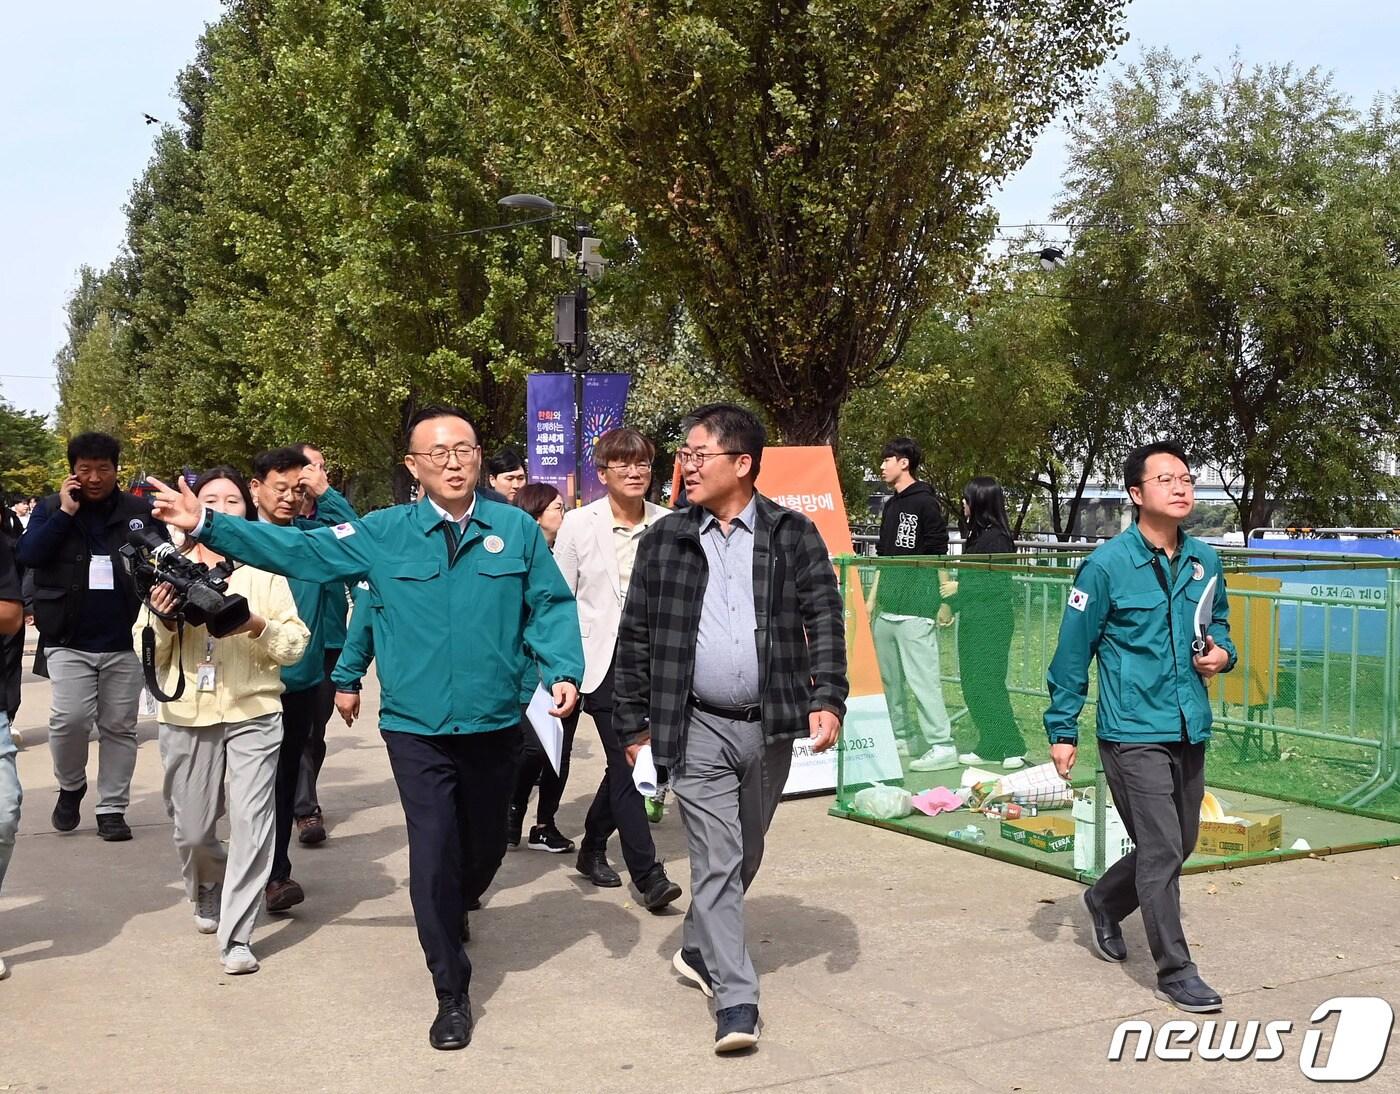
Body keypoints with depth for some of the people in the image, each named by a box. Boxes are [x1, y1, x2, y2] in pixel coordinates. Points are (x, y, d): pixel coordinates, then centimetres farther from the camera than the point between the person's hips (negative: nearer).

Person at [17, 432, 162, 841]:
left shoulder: (140, 510, 2)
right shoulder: (52, 507, 3)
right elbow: (27, 556, -9)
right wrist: (65, 512, -15)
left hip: (125, 641, 1)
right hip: (69, 641, -1)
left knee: (119, 727, 7)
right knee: (70, 719, -13)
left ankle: (112, 808, 19)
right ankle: (70, 786, 15)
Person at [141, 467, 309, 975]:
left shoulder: (265, 569, 5)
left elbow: (296, 644, 1)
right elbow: (145, 653, 8)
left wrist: (258, 626, -17)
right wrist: (163, 621, -12)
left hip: (253, 713, -2)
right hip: (185, 716, 2)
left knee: (251, 822, -12)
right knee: (191, 831, 9)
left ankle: (236, 937, -3)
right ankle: (207, 893, 41)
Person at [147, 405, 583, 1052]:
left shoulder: (517, 530, 0)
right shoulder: (382, 535, -1)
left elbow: (551, 607, 2)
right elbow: (297, 551, -3)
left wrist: (563, 671, -13)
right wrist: (205, 525, -9)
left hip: (495, 725, 2)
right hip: (417, 728, -2)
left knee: (485, 847, 19)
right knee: (433, 853, -4)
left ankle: (451, 916, 53)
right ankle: (452, 994, 13)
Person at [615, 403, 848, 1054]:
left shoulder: (793, 536, 1)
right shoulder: (665, 540, 2)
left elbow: (825, 620, -2)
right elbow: (636, 634, 5)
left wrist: (827, 697, -14)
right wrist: (632, 720, 4)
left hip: (769, 726, 2)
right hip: (698, 727, -1)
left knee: (745, 856, 16)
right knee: (716, 860, -6)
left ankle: (699, 950, 37)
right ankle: (736, 998, -2)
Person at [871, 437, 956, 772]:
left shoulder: (925, 503, -7)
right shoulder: (890, 506, 18)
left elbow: (939, 556, -10)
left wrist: (943, 601, -13)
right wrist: (872, 599, 20)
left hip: (916, 609, -9)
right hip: (887, 608, 9)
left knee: (922, 677, -10)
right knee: (888, 677, 13)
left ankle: (942, 746, -7)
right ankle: (900, 735, 24)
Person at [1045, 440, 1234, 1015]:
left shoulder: (1205, 561, 6)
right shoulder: (1107, 565, -11)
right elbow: (1072, 651, -6)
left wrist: (1222, 652, 0)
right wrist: (1061, 730, -5)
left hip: (1190, 731, 7)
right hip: (1132, 734, -7)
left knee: (1179, 845, 17)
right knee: (1161, 852, -6)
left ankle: (1104, 902, 42)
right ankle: (1175, 972, 6)